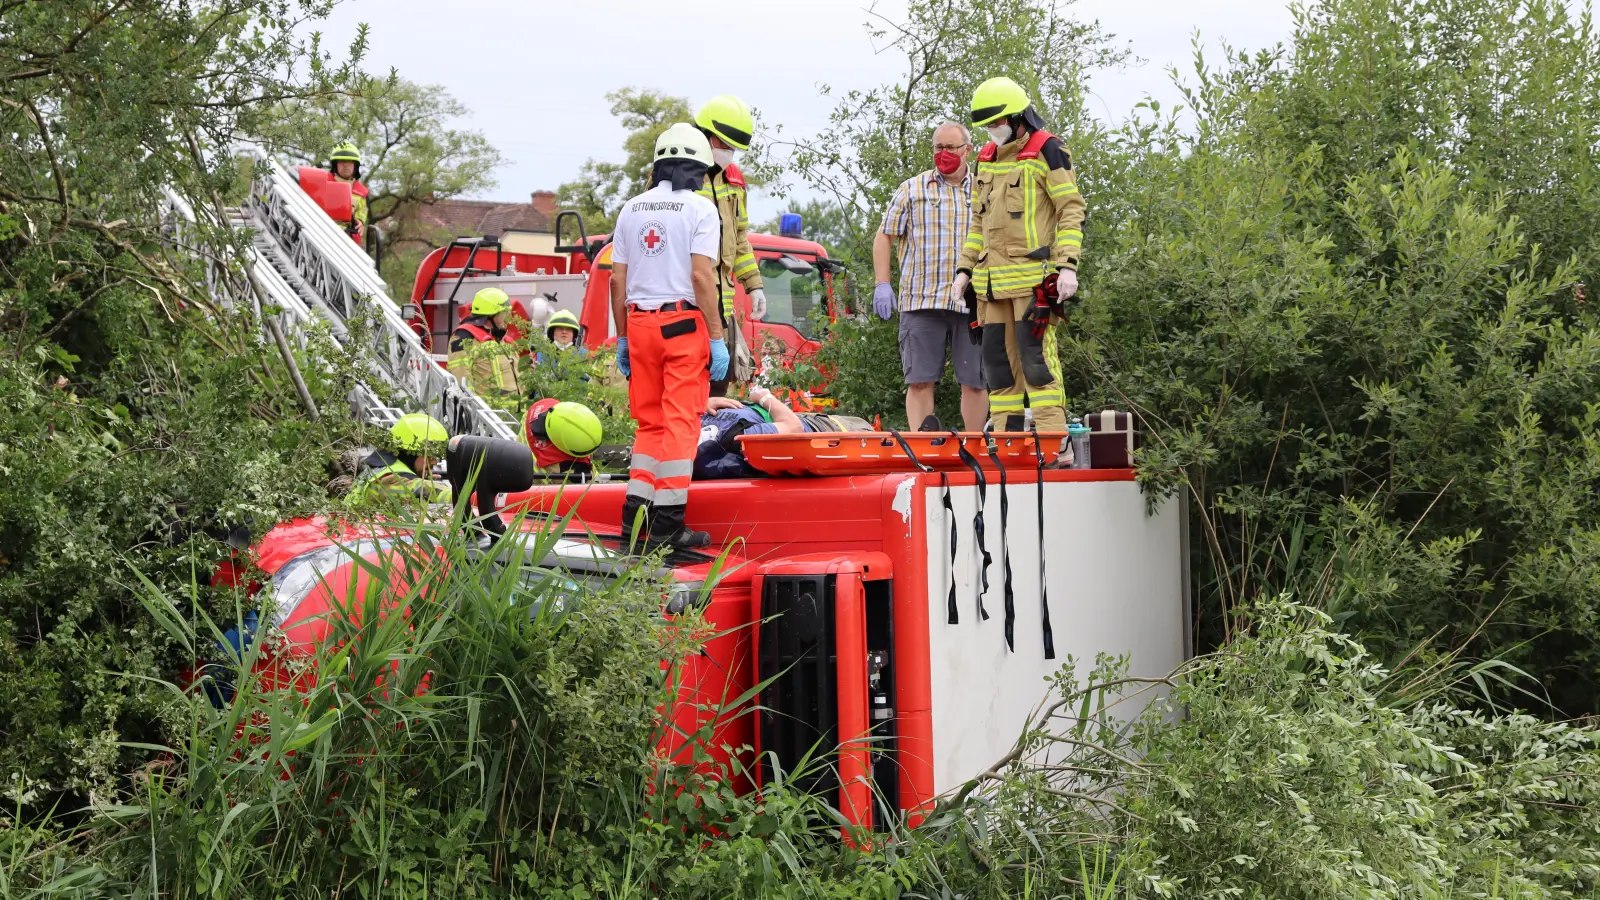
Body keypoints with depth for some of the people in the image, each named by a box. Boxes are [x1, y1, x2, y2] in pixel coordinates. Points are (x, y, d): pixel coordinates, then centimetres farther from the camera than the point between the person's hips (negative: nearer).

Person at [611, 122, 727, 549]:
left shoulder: (631, 209, 12)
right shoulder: (700, 209, -4)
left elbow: (617, 280, 10)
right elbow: (702, 277, -12)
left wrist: (622, 339, 16)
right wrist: (717, 339, -9)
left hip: (640, 324, 5)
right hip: (684, 322, -5)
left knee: (650, 421, 13)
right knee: (681, 422, -3)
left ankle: (636, 511, 7)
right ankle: (667, 521, -5)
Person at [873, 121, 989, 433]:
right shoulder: (912, 189, 11)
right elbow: (884, 237, 11)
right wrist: (882, 284, 0)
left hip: (973, 300, 1)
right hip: (921, 300, -1)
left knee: (975, 381, 1)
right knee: (919, 380, -4)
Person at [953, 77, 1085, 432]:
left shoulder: (1046, 151, -3)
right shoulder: (987, 158, 19)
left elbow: (1072, 211, -7)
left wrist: (1068, 265, -15)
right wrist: (965, 268, 17)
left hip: (1033, 276, -7)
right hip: (993, 279, 7)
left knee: (1036, 355, -13)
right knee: (998, 358, 7)